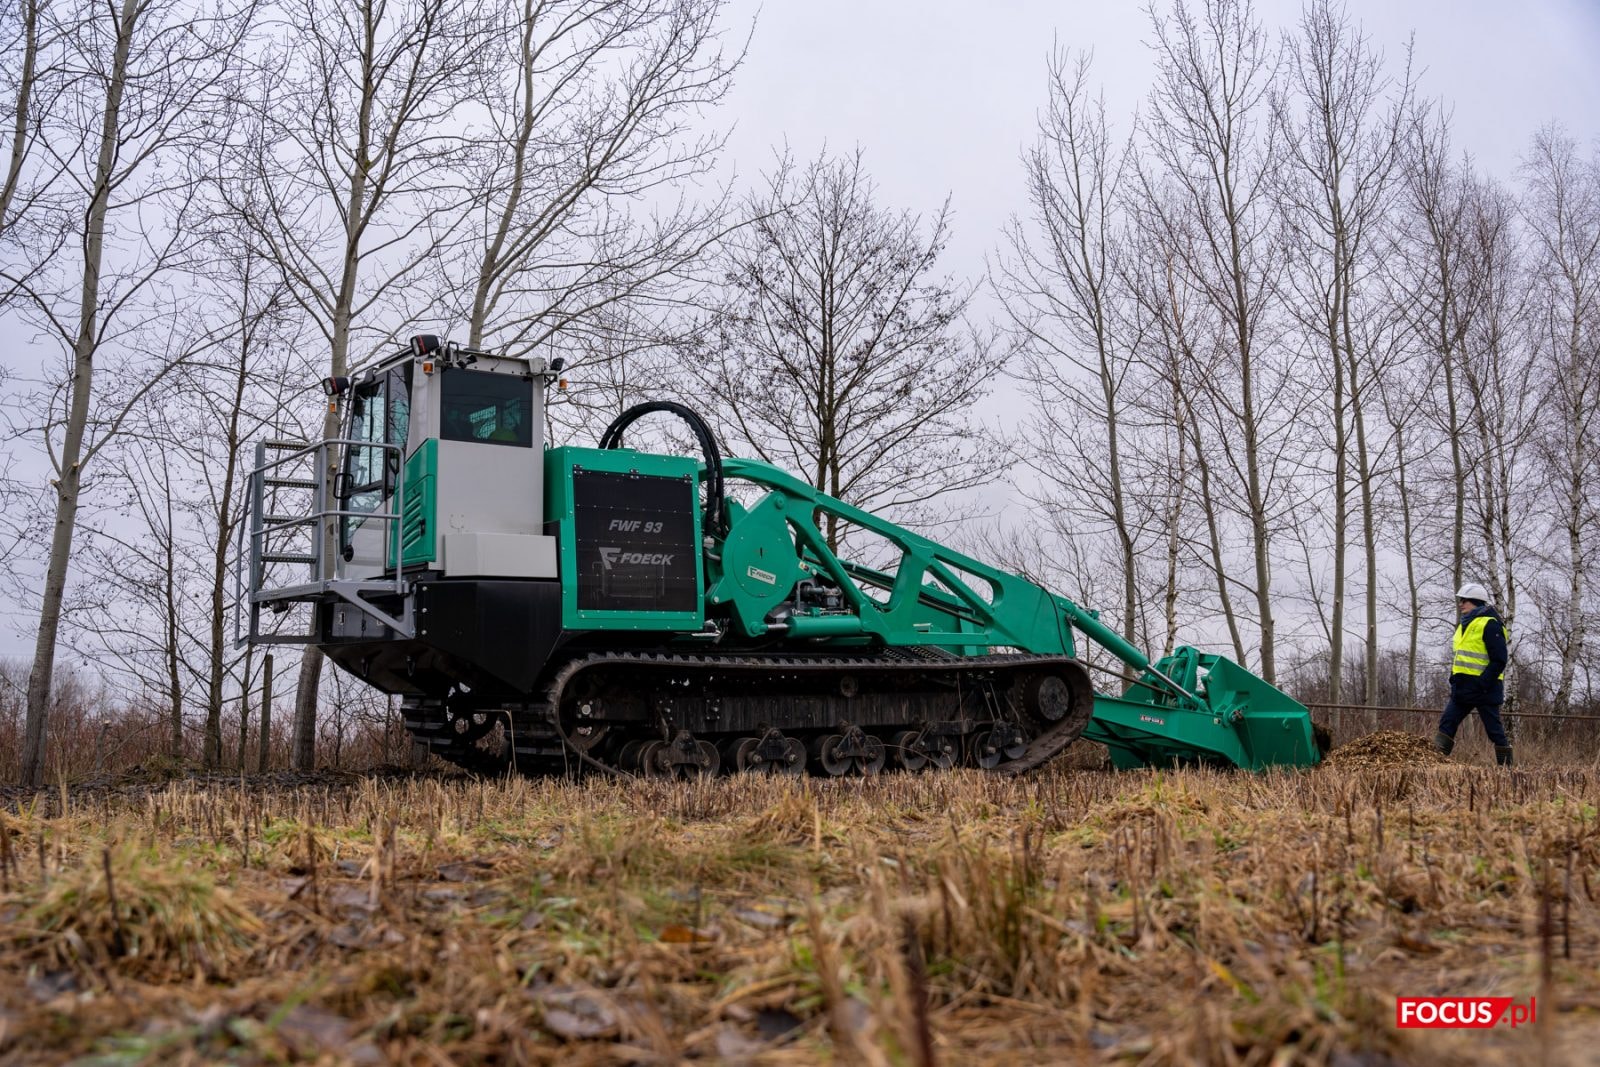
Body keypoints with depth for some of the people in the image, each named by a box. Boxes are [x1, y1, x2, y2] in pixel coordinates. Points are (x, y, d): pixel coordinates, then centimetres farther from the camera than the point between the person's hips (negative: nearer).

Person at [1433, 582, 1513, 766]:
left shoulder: (1490, 625, -12)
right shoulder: (1464, 625, 17)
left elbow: (1499, 660, -17)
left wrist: (1482, 683, -21)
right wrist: (1454, 679, 14)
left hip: (1484, 689, -8)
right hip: (1462, 688, 9)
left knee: (1494, 729, 0)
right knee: (1447, 723, 0)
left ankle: (1505, 766, 9)